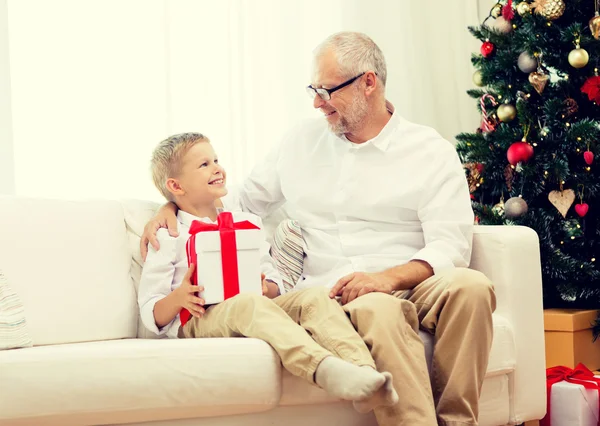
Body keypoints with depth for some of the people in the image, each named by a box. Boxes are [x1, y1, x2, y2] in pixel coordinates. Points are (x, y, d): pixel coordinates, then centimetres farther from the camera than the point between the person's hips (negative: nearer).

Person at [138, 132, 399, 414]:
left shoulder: (246, 223, 24)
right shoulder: (169, 237, 9)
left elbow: (275, 286, 21)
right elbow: (152, 316, 4)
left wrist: (267, 289, -4)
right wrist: (177, 298, -18)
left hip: (252, 311, 5)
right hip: (198, 321, -5)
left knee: (313, 297, -22)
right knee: (249, 303, -37)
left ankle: (363, 369, -46)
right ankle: (327, 370, -59)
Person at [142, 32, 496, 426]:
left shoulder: (432, 152, 7)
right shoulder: (302, 142, 19)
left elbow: (450, 246, -4)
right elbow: (241, 200, 29)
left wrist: (389, 278, -23)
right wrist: (173, 206, 10)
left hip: (407, 285, 0)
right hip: (329, 295, 0)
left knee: (470, 286, -35)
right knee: (379, 310, -37)